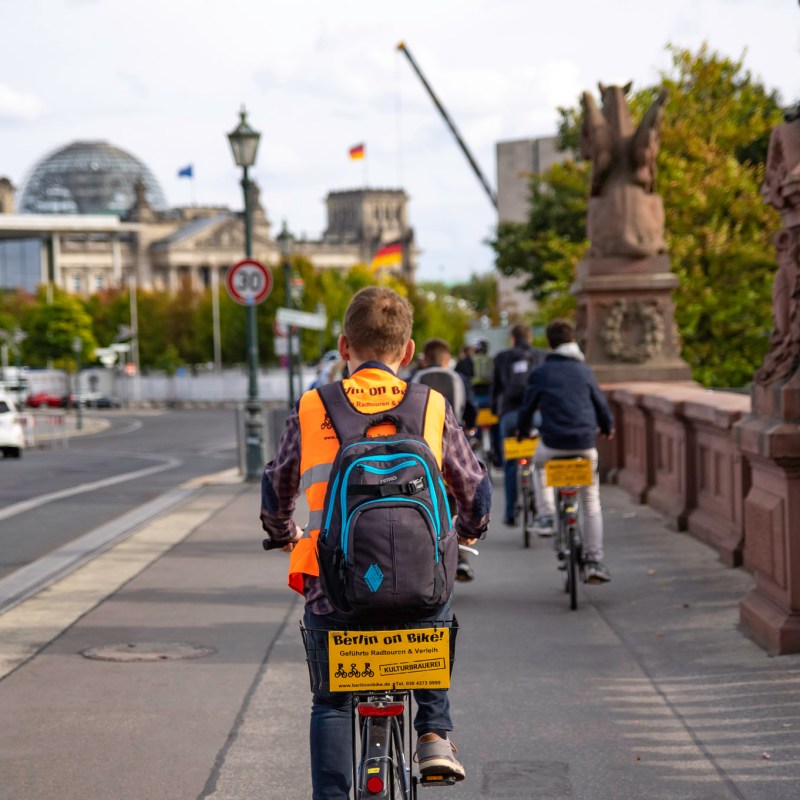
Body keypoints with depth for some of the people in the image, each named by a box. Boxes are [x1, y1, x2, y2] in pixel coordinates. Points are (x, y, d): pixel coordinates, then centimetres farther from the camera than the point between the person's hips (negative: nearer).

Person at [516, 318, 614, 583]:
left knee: (539, 464, 36)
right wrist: (607, 427, 36)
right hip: (585, 443, 1)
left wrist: (523, 431, 30)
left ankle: (546, 515, 19)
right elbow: (601, 402, 15)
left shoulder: (540, 373, 3)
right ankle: (594, 560, 8)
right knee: (592, 502, 14)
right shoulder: (584, 371, 8)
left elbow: (528, 407, 10)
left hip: (553, 443, -1)